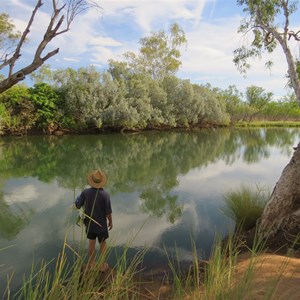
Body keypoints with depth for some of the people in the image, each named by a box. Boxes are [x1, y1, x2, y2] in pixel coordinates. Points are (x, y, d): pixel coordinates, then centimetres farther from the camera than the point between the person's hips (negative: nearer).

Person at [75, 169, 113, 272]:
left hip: (89, 223, 3)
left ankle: (91, 263, 39)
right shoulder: (105, 194, -25)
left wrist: (79, 197, 14)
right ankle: (102, 265, 29)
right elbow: (108, 212, -18)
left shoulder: (85, 192, -18)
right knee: (103, 244, 18)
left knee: (91, 242, 24)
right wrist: (110, 222, 0)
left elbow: (77, 205, -5)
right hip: (101, 224, -3)